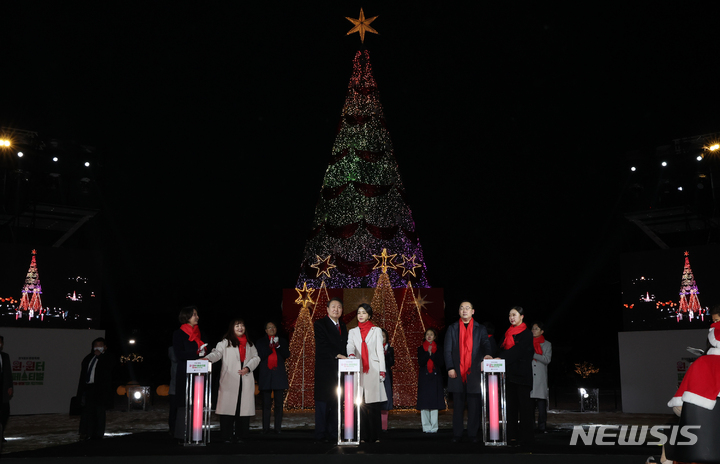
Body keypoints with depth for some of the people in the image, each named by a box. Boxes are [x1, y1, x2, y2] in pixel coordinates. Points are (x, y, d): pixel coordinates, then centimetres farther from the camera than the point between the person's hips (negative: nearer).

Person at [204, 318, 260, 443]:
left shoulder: (249, 344, 19)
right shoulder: (225, 342, 6)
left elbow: (256, 358, 15)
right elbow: (217, 353, -9)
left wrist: (248, 368, -2)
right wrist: (208, 358, -30)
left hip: (245, 380, 4)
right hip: (229, 381, -3)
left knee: (243, 408, -1)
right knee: (228, 406, -8)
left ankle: (239, 435, 6)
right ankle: (226, 436, -3)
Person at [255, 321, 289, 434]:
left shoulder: (282, 341, 15)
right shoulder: (260, 342, 13)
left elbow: (287, 355, 3)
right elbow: (259, 357, -1)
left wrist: (278, 346, -11)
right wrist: (270, 348, -12)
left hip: (279, 375, 1)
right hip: (265, 376, -1)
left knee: (279, 403, -2)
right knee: (266, 403, -3)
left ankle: (277, 427, 0)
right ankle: (265, 428, 0)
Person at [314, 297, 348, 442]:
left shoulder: (343, 326, 18)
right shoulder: (320, 324, -3)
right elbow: (323, 345, -13)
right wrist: (337, 355, -21)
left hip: (340, 369, 6)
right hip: (324, 369, -6)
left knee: (336, 402, 6)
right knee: (322, 402, -4)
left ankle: (334, 434, 11)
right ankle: (321, 435, 2)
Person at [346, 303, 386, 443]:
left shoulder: (376, 330, 11)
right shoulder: (353, 332, 16)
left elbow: (380, 351, 6)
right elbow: (350, 346, -1)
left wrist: (382, 370, -2)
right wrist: (351, 354, -24)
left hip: (373, 370, -2)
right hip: (358, 370, 2)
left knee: (373, 405, -6)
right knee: (360, 404, -3)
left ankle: (374, 435, -1)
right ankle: (364, 435, 3)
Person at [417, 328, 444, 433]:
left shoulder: (438, 349, 8)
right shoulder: (421, 348, 7)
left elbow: (441, 363, -2)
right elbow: (421, 362, -5)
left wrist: (432, 354, -13)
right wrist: (428, 353, -15)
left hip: (435, 378, 0)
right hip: (424, 378, 0)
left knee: (434, 403, -3)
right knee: (424, 403, -4)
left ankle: (434, 427, 1)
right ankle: (426, 427, 2)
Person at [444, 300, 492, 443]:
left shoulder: (480, 329, 10)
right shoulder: (452, 328, 10)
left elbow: (486, 344, -3)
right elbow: (447, 350, 6)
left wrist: (487, 354, -26)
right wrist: (450, 368, -5)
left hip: (474, 371, 0)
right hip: (457, 372, 0)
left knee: (474, 405, 1)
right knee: (458, 405, 4)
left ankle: (473, 434, 10)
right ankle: (457, 434, 11)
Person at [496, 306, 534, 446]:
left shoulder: (526, 334, -3)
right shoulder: (508, 333, 17)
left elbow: (517, 350, -15)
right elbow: (503, 349, 13)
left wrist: (500, 359, -24)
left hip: (522, 374, -6)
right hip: (509, 374, 6)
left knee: (524, 405, -5)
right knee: (511, 405, 4)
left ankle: (525, 437, -2)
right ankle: (512, 436, 6)